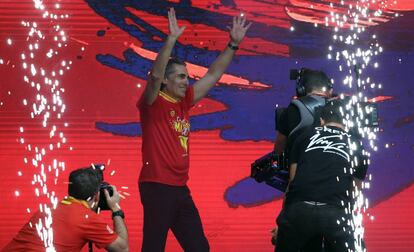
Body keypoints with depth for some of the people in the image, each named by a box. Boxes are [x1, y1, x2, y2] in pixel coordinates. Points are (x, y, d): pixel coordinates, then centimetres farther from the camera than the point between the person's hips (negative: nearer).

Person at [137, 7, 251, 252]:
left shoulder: (184, 101, 12)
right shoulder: (153, 103, -7)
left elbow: (213, 75, 16)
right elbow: (155, 75, -26)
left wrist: (233, 44, 11)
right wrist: (172, 39, -33)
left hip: (180, 187, 8)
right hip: (157, 186, -8)